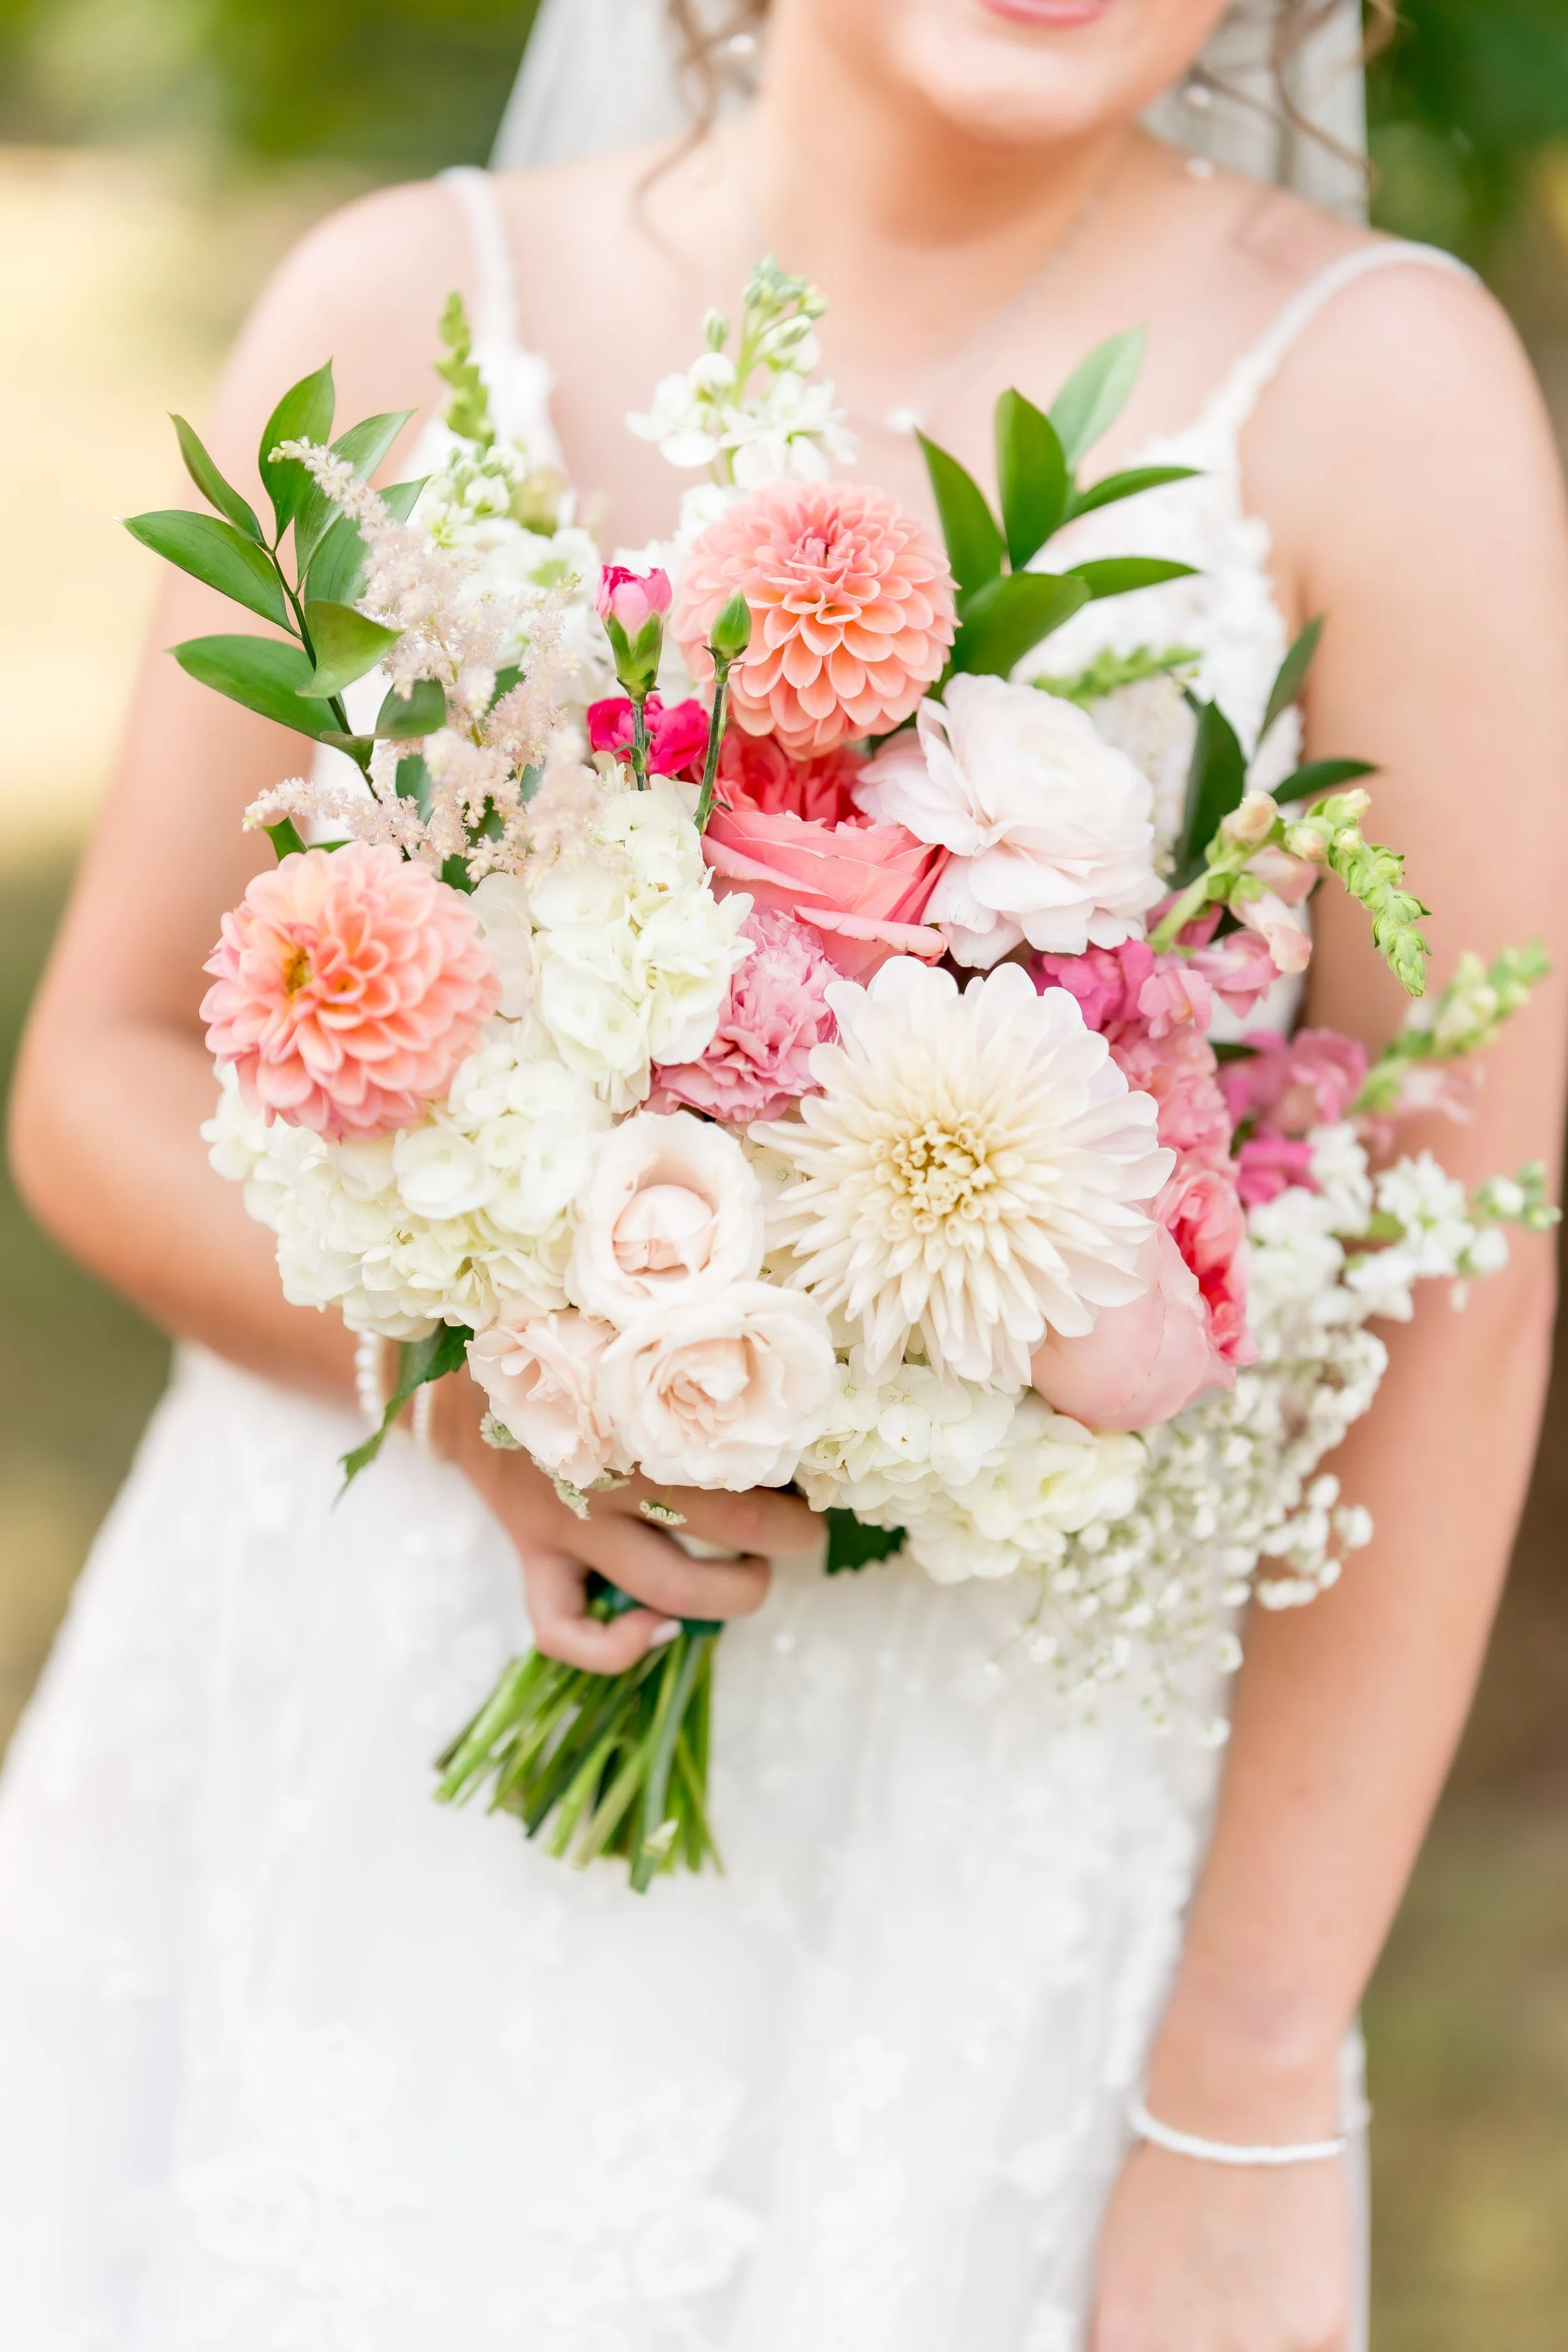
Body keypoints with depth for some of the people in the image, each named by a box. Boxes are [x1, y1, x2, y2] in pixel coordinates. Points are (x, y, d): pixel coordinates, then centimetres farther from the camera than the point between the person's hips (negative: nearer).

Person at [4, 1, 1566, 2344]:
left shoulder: (1368, 378, -11)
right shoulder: (410, 308, -4)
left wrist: (1251, 2109, -10)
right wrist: (478, 1384, -16)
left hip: (963, 1859, -2)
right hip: (336, 1781, 2)